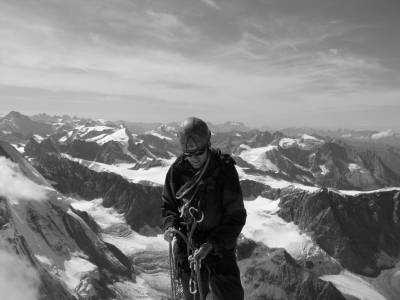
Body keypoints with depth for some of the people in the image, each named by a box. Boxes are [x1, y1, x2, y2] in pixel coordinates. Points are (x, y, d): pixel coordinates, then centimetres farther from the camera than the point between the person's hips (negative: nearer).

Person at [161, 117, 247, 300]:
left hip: (218, 246, -2)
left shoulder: (224, 169, -16)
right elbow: (168, 205, 6)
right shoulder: (177, 170, -8)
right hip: (186, 248, 2)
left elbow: (236, 216, -14)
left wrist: (212, 244, -23)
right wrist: (170, 225, -14)